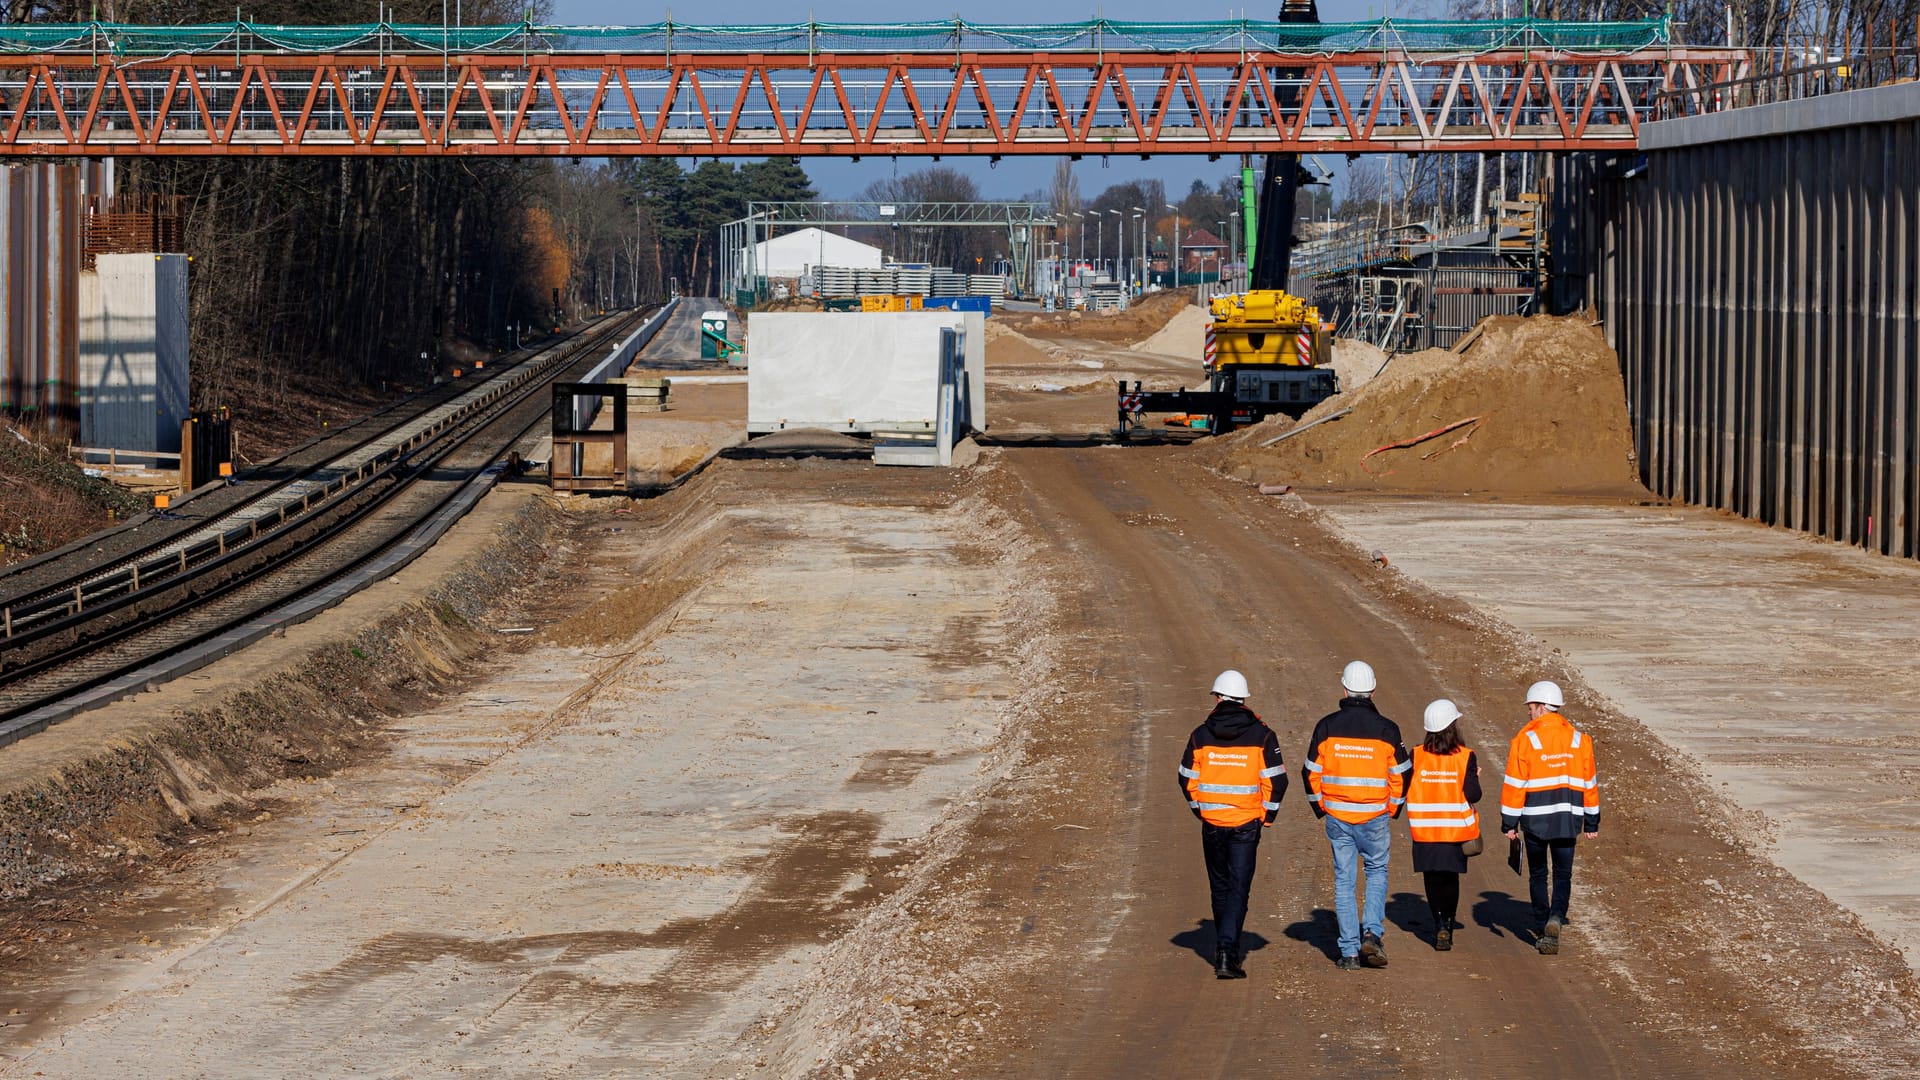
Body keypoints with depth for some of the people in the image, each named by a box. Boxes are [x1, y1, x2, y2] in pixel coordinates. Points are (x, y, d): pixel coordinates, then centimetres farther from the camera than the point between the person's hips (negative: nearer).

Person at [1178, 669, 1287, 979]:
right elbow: (1276, 780, -5)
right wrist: (1266, 815, 8)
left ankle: (1224, 949, 28)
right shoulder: (1261, 735, -5)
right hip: (1247, 824, -2)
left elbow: (1188, 779, 3)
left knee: (1220, 887, 17)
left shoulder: (1201, 735, -1)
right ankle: (1227, 954, -16)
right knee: (1239, 887, -3)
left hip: (1212, 823, 2)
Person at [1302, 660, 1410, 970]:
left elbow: (1311, 771, 2)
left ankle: (1349, 951, 7)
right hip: (1374, 817, -1)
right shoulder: (1386, 729, -5)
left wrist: (1320, 806, 16)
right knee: (1377, 871, 18)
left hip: (1337, 816, 1)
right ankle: (1372, 933, -2)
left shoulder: (1327, 726, -3)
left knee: (1343, 880, 8)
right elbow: (1401, 774, 0)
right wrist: (1393, 808, 16)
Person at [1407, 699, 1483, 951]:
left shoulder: (1416, 756, -5)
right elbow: (1473, 794, -12)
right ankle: (1447, 924, 5)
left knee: (1433, 878, 10)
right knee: (1451, 877, 13)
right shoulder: (1465, 757, -9)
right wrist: (1475, 777, 8)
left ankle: (1439, 923, -3)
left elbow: (1403, 788, -4)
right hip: (1456, 828, 0)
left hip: (1425, 829, 0)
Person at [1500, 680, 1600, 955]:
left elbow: (1515, 785, -8)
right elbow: (1589, 782, 9)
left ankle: (1542, 931, 13)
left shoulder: (1525, 740, -8)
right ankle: (1556, 918, -16)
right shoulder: (1578, 739, 3)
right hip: (1567, 819, 2)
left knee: (1538, 874, 12)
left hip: (1535, 819, -2)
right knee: (1563, 874, 9)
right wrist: (1592, 822, 16)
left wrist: (1509, 824, -2)